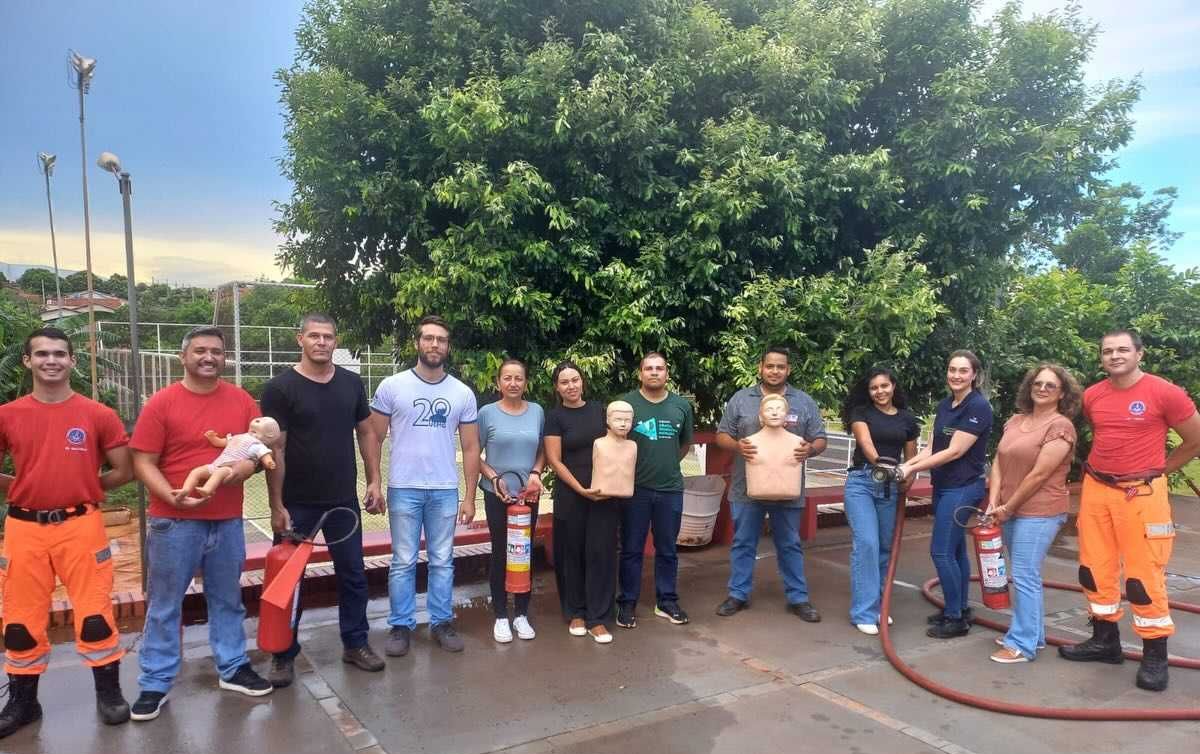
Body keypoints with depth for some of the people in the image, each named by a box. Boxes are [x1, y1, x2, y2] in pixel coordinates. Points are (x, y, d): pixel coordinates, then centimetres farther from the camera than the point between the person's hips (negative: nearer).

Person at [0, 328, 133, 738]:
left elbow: (124, 470, 4)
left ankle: (109, 693, 19)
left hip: (80, 526, -2)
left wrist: (83, 490, 3)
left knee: (95, 613, 2)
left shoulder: (98, 415, -2)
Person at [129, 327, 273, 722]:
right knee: (164, 604, 8)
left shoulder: (242, 400, 3)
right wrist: (171, 497, -22)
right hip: (174, 522, -3)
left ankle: (233, 668, 29)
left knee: (227, 599, 15)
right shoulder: (161, 403, -7)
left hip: (228, 520, 3)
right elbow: (143, 463, -7)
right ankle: (155, 683, 21)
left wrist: (249, 463, -14)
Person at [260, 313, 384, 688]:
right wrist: (276, 506, -12)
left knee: (353, 575, 11)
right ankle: (284, 655, 21)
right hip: (296, 503, -3)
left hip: (343, 500, 4)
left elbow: (365, 434, 11)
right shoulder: (280, 387, -9)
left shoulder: (351, 383, 4)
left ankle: (355, 643, 26)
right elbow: (275, 450, -10)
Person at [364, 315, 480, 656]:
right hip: (403, 489, -2)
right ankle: (400, 625, 18)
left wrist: (469, 496, 2)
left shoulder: (463, 393, 3)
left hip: (445, 491, 2)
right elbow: (374, 438, 2)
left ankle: (442, 622, 23)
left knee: (442, 561, 10)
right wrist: (373, 482, -7)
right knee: (403, 562, 6)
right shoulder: (392, 386, -2)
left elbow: (470, 447, 6)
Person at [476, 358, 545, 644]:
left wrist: (535, 474, -9)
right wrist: (494, 477, -16)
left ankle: (521, 614, 21)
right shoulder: (487, 413, -6)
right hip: (497, 494, -2)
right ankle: (501, 616, 15)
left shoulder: (537, 412, 1)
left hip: (528, 494, 3)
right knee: (500, 553, 5)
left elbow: (542, 451, 9)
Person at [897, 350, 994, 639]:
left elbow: (954, 451, -20)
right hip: (944, 486, 8)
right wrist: (906, 464, -7)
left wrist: (913, 469, -19)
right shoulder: (944, 405, 9)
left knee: (941, 551, -7)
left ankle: (956, 619, 3)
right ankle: (960, 610, 25)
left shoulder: (978, 406, -16)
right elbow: (932, 446, 9)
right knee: (955, 549, 14)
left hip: (963, 488, -8)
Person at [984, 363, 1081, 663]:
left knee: (1025, 576, -5)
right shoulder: (1015, 420, 10)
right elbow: (999, 462, 8)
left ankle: (1023, 644, 3)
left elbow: (1039, 474, -16)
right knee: (1023, 575, 16)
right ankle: (1031, 632, 29)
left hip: (1039, 513, -7)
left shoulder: (1060, 426, -12)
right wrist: (994, 503, -3)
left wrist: (1008, 507, -11)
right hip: (1011, 511, 8)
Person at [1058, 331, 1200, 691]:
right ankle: (1105, 640, 26)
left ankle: (1155, 655, 10)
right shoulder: (1091, 396, 5)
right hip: (1095, 490, 6)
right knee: (1095, 569, 11)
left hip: (1141, 493, -5)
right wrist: (1101, 468, 12)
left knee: (1144, 574, -4)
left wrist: (1156, 469, 7)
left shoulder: (1164, 393, -9)